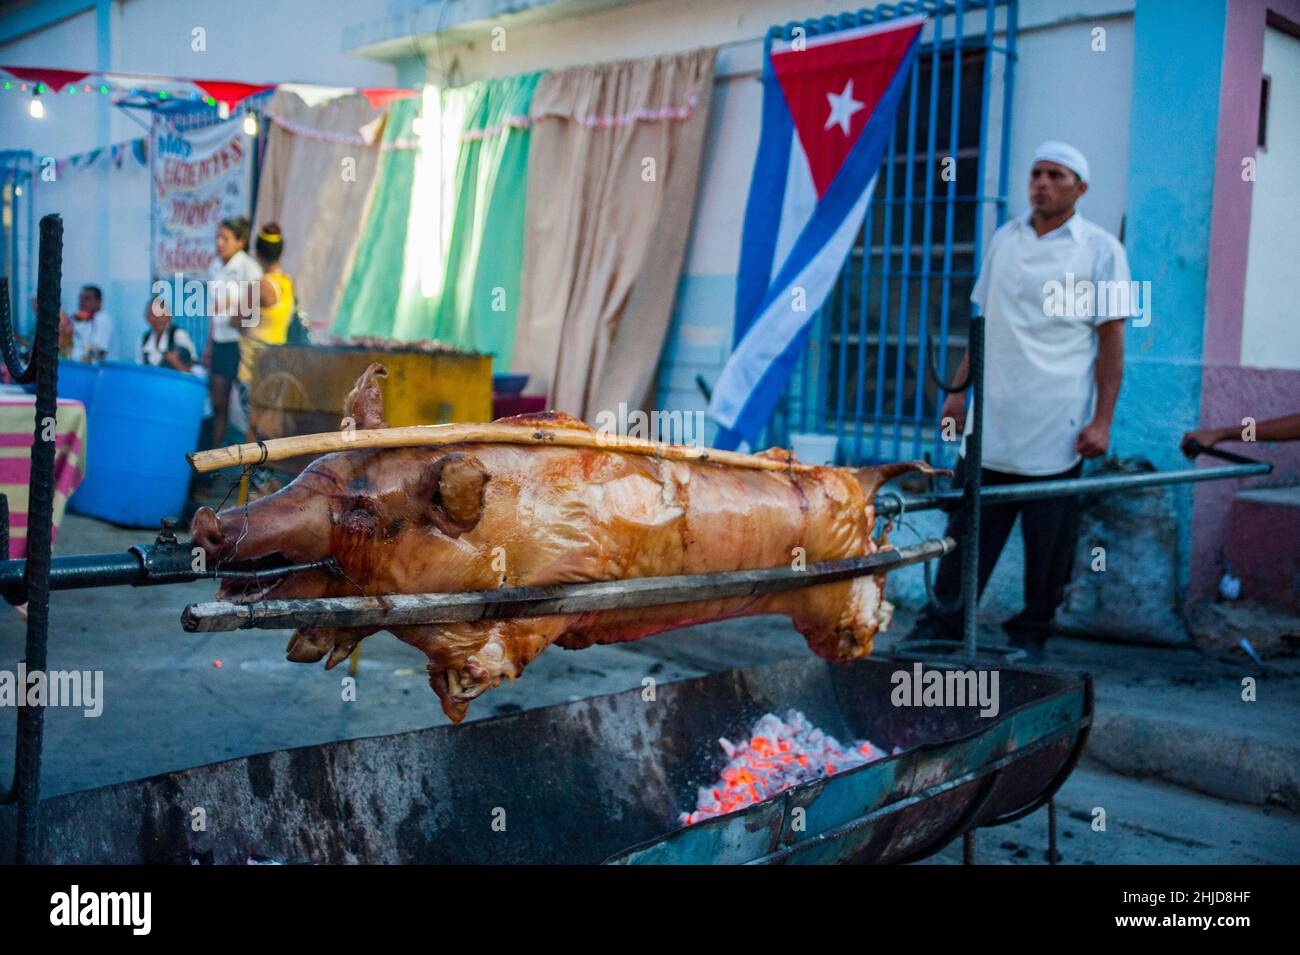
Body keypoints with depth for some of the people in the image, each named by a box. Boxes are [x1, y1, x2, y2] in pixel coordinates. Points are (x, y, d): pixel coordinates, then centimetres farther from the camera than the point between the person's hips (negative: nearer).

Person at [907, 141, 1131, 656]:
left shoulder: (1100, 249, 1)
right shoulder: (1004, 239, 14)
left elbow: (1111, 338, -2)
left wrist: (1103, 419, -8)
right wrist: (960, 388, 14)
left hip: (1056, 428, -3)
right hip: (991, 420, 4)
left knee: (1049, 540, 4)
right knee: (966, 526, 4)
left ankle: (1031, 633, 18)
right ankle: (942, 623, 12)